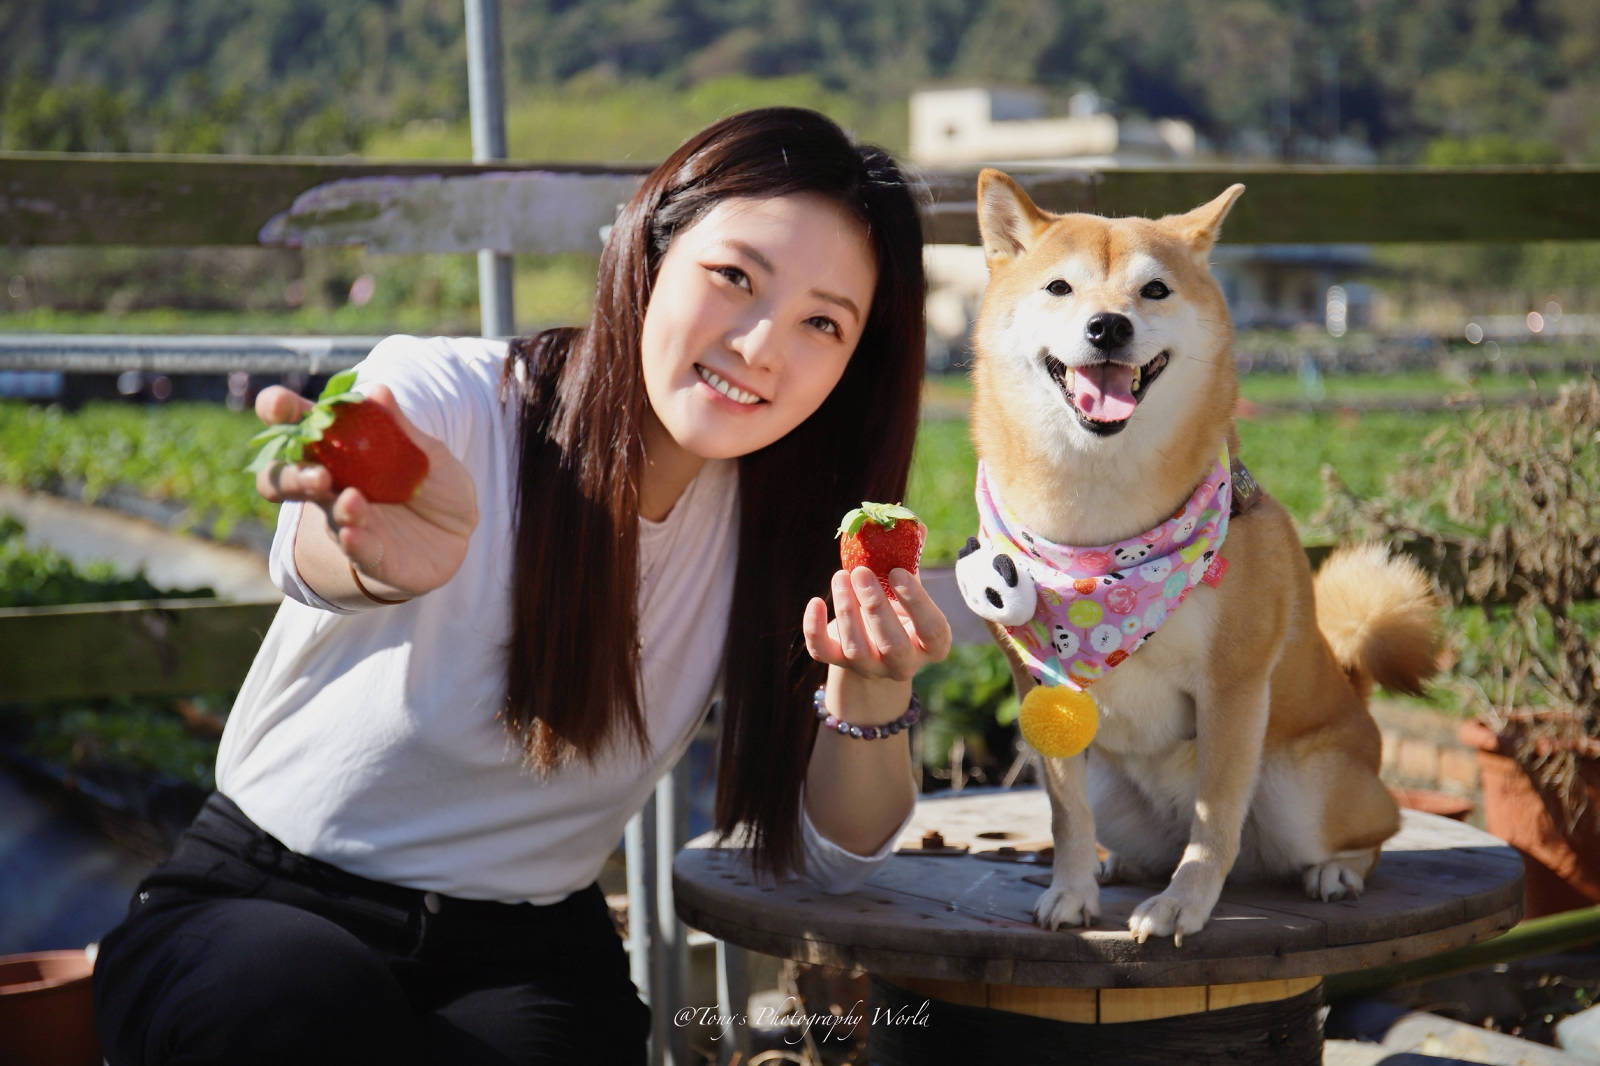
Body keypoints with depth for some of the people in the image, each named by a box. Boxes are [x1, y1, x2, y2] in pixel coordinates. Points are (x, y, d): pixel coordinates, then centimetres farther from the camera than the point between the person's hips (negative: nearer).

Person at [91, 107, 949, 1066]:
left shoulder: (778, 526, -3)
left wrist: (874, 687, -22)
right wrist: (381, 555, -63)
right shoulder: (444, 397, -14)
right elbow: (314, 559, -38)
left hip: (527, 952, 2)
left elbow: (834, 858, -1)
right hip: (259, 907, -1)